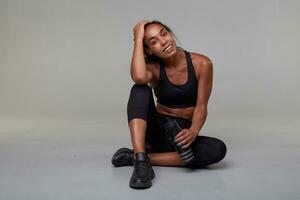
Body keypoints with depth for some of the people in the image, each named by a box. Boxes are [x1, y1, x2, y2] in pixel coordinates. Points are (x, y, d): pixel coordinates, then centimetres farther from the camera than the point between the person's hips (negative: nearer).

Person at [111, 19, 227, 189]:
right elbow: (139, 78, -33)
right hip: (158, 130, -1)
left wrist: (193, 132, -31)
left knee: (218, 149, -31)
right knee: (140, 89, -25)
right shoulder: (153, 67, -7)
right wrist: (138, 38, -22)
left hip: (182, 134, 1)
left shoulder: (202, 64, -8)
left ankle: (135, 157, -26)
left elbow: (201, 106, -11)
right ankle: (141, 159, -38)